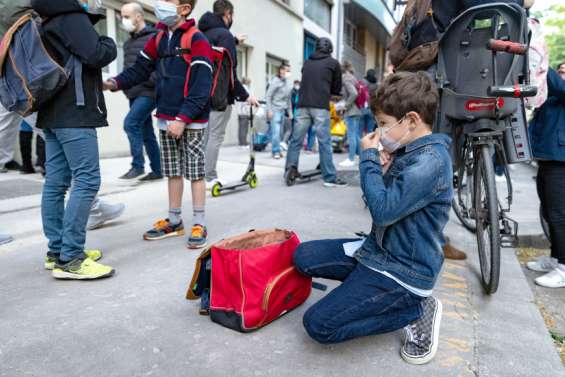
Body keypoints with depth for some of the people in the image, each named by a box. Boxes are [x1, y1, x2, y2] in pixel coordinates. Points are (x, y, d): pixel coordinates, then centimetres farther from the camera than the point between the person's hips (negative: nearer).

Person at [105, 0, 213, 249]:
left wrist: (183, 119, -21)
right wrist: (116, 83, -3)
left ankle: (199, 225, 8)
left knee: (195, 173, -1)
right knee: (173, 173, 12)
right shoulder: (158, 39, 14)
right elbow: (140, 69, 14)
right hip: (166, 119, 7)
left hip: (191, 122, -6)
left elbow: (201, 86, -16)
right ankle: (174, 222, 23)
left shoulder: (197, 40, -9)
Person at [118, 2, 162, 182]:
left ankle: (138, 166, -9)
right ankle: (157, 170, 17)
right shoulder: (129, 42, 19)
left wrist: (144, 80, -21)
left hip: (148, 92, -8)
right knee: (146, 133, 9)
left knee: (130, 123, -19)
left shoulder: (154, 38, -6)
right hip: (135, 93, 8)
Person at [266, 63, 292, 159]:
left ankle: (276, 151, 13)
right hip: (275, 110, -6)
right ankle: (276, 151, -5)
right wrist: (269, 110, -13)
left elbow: (288, 99, 19)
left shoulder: (287, 82, 14)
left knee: (279, 132, 7)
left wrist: (290, 112, 16)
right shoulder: (275, 81, -5)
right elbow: (268, 96, -7)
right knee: (276, 131, -11)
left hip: (283, 111, 6)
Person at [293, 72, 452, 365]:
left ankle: (416, 310, 0)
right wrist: (381, 169, -5)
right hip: (378, 249, 9)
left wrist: (369, 159, -17)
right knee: (303, 257, 6)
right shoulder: (409, 151, 6)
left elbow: (383, 211, -29)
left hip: (405, 271, -9)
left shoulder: (430, 160, -23)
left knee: (318, 325, -13)